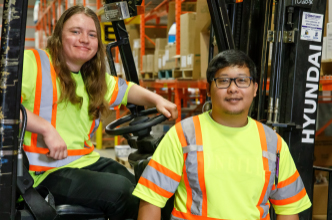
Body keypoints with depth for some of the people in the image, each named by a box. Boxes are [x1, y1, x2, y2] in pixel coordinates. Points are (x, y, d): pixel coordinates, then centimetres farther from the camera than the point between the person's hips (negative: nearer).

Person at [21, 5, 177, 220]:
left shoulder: (95, 79, 18)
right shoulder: (33, 63, -8)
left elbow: (127, 89, 30)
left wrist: (157, 99, 11)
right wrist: (46, 128, -27)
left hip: (88, 161, 8)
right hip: (46, 172, -8)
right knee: (119, 189, -22)